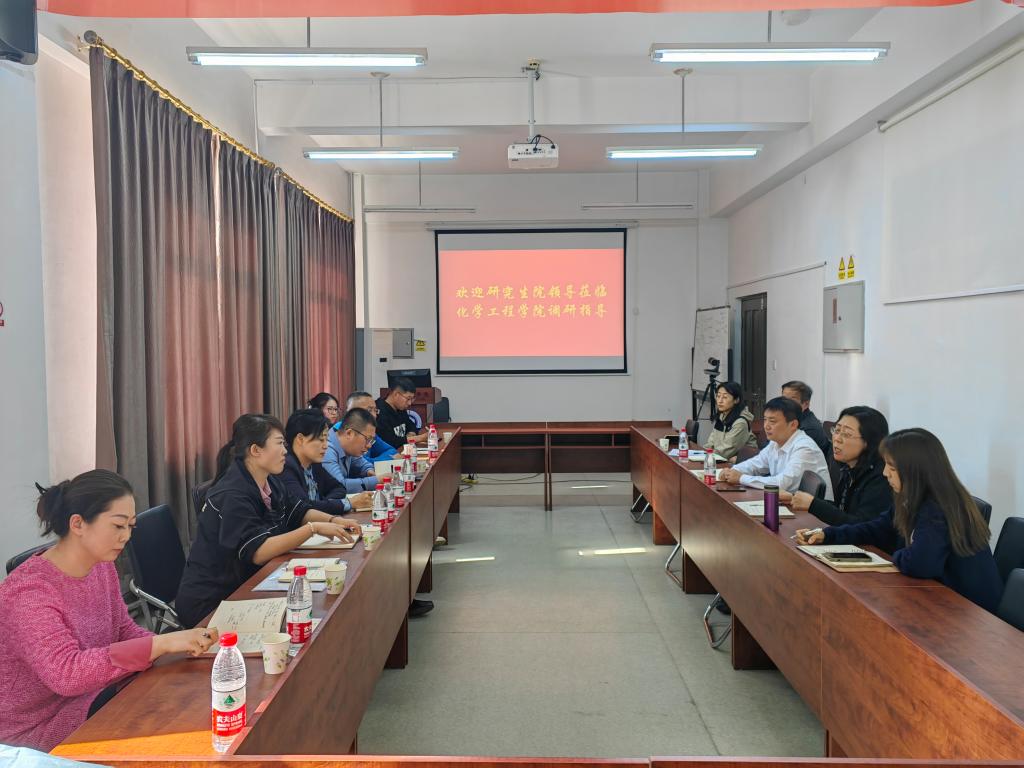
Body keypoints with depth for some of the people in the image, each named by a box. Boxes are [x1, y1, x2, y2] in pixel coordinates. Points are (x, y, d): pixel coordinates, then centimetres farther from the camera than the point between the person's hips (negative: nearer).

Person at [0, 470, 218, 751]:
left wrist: (178, 645, -16)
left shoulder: (103, 567, -1)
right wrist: (160, 644, -39)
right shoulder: (29, 591, -26)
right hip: (39, 733, -7)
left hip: (97, 698, 7)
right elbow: (65, 673, -36)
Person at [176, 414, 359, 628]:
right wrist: (313, 529, -29)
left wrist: (333, 520, -2)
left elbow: (298, 511, 16)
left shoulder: (270, 482, 4)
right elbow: (258, 552, -30)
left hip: (244, 585, 8)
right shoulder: (232, 495, -24)